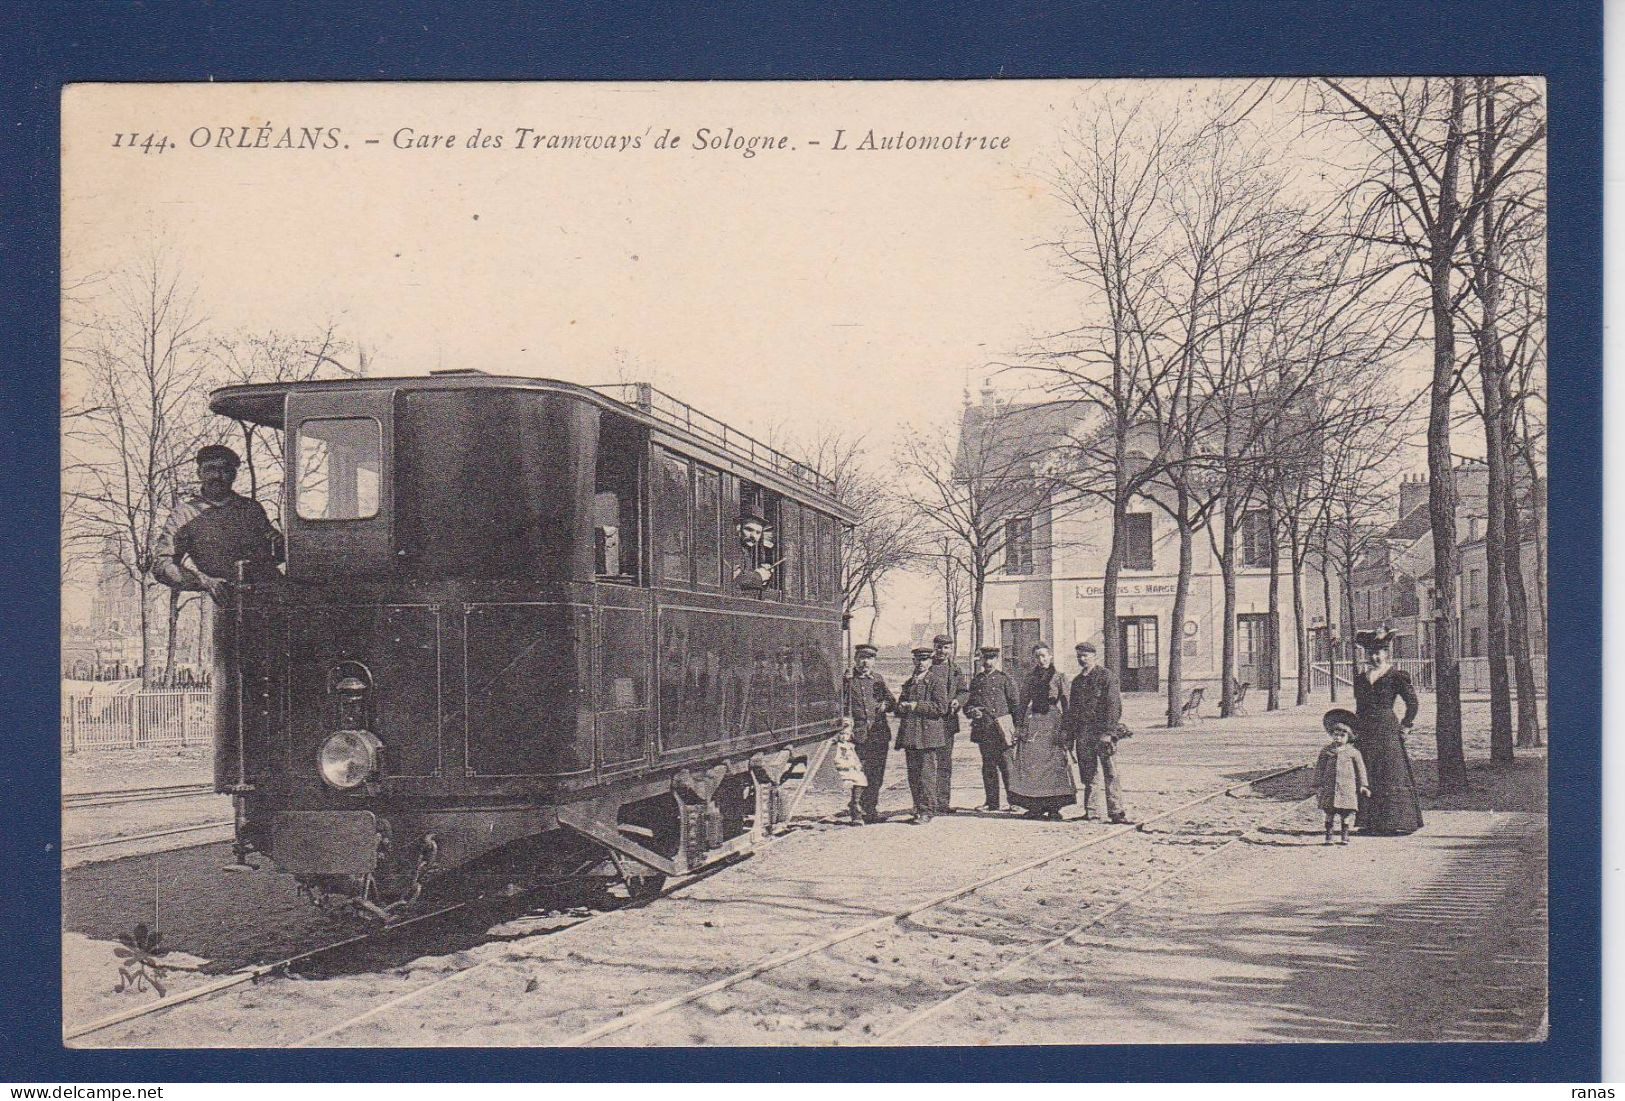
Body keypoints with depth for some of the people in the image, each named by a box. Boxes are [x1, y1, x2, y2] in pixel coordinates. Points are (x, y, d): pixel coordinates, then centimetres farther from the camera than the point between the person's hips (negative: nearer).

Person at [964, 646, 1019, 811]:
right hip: (983, 729, 4)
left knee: (1006, 764, -6)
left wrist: (1016, 727, -6)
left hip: (1002, 729, -4)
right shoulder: (976, 680, 15)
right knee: (988, 766, 7)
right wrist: (972, 711, -2)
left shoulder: (1004, 678, 3)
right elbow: (968, 703, 21)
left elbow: (1015, 703, 1)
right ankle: (991, 801, 13)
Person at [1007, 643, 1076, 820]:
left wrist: (1064, 728, -7)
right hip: (1033, 720, 3)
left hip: (1053, 721, -3)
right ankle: (1035, 807, -1)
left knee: (1054, 762, -7)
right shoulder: (1030, 678, 13)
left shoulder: (1059, 677, 4)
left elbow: (1065, 704, 1)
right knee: (1030, 762, -5)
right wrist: (1019, 726, 7)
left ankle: (1054, 808, -4)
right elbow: (1024, 703, 15)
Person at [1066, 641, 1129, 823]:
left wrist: (1108, 732, -16)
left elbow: (1114, 705, -9)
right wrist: (1070, 734, 15)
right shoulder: (1077, 681, 18)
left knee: (1110, 773, -7)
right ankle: (1089, 811, 14)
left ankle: (1116, 811, -6)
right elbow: (1072, 709, 22)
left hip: (1102, 734, -6)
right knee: (1087, 775, 8)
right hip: (1082, 735, 6)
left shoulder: (1105, 676, -3)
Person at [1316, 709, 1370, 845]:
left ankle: (1345, 836, 12)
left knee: (1345, 814, 2)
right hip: (1329, 788, 1)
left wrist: (1362, 785, 6)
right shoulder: (1326, 752, 4)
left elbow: (1360, 769, 8)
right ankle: (1328, 836, 8)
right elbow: (1319, 769, 7)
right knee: (1329, 813, 2)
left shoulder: (1353, 752, 2)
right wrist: (1318, 784, 4)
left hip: (1347, 788, -1)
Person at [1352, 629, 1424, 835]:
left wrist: (1404, 726, -5)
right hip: (1365, 734, 5)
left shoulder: (1396, 676, -4)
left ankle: (1397, 822, 1)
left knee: (1391, 777, -4)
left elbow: (1412, 704, -2)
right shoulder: (1360, 678, 13)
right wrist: (1356, 731, 13)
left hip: (1388, 732, -5)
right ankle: (1370, 822, 11)